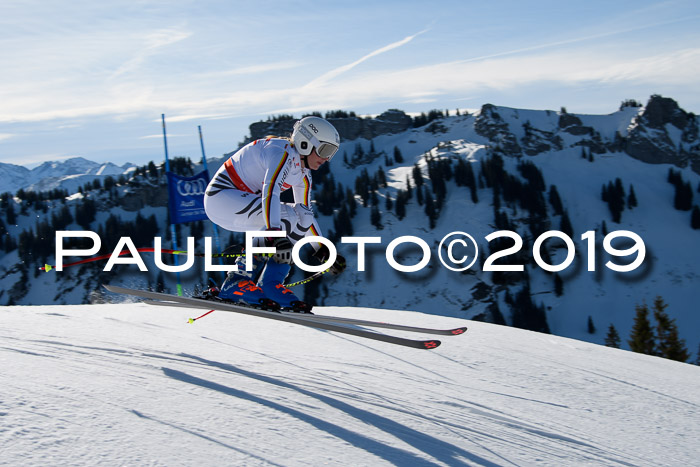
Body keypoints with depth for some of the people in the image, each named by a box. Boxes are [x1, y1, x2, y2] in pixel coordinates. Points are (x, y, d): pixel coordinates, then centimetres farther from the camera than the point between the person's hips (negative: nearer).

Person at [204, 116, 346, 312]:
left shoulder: (303, 174, 10)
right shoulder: (283, 152, -18)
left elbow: (306, 215, 19)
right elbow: (270, 191, -34)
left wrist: (323, 251, 14)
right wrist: (274, 232, -44)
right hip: (222, 194, -10)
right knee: (289, 217, -22)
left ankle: (237, 283, 3)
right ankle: (270, 285, -19)